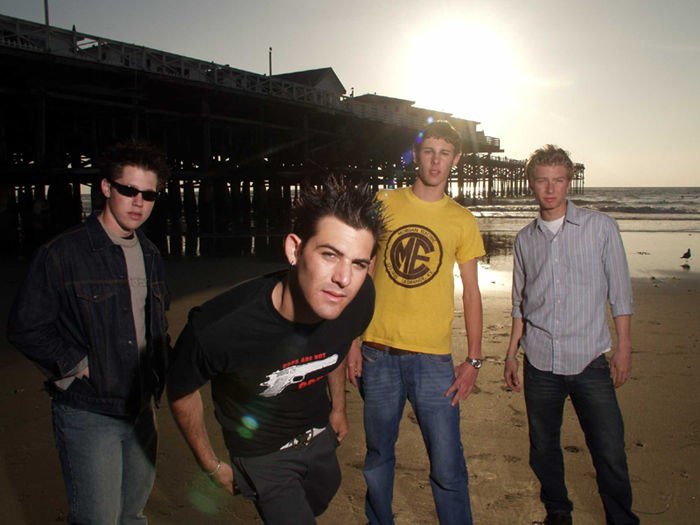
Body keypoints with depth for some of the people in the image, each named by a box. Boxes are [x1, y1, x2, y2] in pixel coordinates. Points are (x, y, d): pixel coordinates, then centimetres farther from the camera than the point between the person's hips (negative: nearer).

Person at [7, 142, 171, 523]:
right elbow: (24, 328, -9)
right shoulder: (62, 253, -11)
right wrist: (77, 366, -13)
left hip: (141, 409, 6)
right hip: (88, 414, -6)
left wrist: (159, 374, 10)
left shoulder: (149, 256, 8)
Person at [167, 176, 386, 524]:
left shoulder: (360, 298, -27)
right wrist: (211, 466, -4)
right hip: (262, 453, -5)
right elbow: (181, 391, -17)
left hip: (320, 433, 5)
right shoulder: (218, 327, -41)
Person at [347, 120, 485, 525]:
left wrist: (474, 359, 1)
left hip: (433, 358, -1)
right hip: (378, 354, 1)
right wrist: (352, 341, 1)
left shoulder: (462, 221, 4)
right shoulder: (383, 203, 4)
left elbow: (471, 292, 7)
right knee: (378, 457, 16)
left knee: (448, 469, 2)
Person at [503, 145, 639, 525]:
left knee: (610, 454, 0)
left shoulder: (601, 227, 0)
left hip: (590, 360, -2)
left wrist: (624, 347, 0)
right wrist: (511, 353, 12)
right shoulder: (525, 239, 8)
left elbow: (619, 292, 3)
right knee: (543, 450, 12)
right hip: (540, 364, 3)